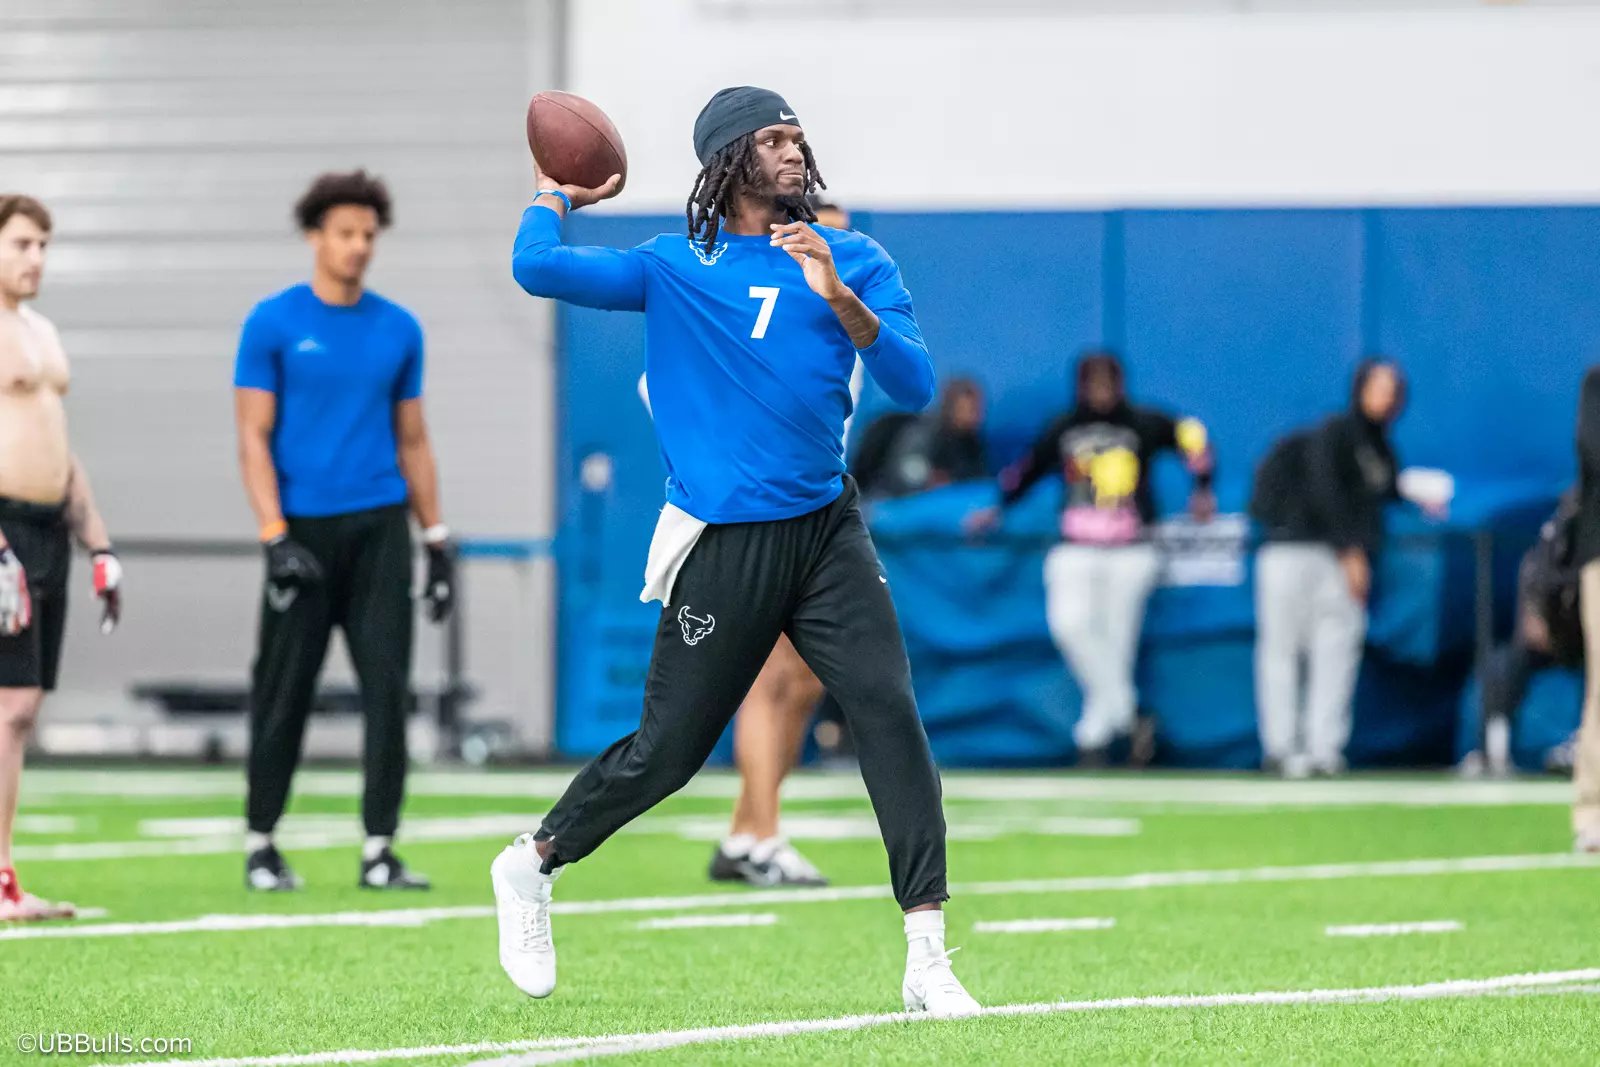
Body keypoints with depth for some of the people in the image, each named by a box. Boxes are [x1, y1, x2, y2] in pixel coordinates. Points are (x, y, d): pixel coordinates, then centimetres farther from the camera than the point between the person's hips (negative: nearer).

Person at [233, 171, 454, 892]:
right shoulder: (274, 324, -1)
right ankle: (261, 845, 14)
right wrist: (275, 537, -13)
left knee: (387, 687, -4)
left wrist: (437, 541, 10)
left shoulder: (399, 330, 10)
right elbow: (254, 435, -4)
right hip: (303, 528, -3)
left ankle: (379, 851, 0)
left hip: (379, 527, 3)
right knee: (284, 691, 2)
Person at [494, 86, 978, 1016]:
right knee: (667, 752, 3)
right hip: (723, 546, -2)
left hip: (827, 529, 2)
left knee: (889, 709, -16)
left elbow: (916, 386, -4)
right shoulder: (675, 267, 4)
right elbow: (538, 267, -5)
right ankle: (533, 867, 30)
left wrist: (840, 298, -18)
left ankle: (927, 957, -15)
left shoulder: (853, 260, 7)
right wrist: (559, 192, 14)